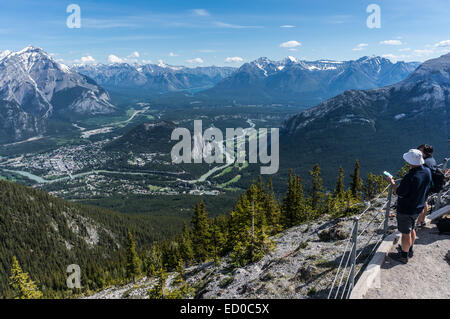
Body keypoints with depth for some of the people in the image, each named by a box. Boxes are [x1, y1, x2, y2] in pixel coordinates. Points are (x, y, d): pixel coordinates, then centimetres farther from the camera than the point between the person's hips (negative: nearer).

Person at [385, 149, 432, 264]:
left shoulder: (410, 177, -32)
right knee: (411, 229, 26)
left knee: (406, 233, 8)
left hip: (406, 210, -8)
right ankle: (410, 250, 44)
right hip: (418, 207, 8)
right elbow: (426, 188, 8)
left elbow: (399, 193, -22)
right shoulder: (427, 171, -8)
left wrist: (392, 182, -9)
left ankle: (404, 256, 23)